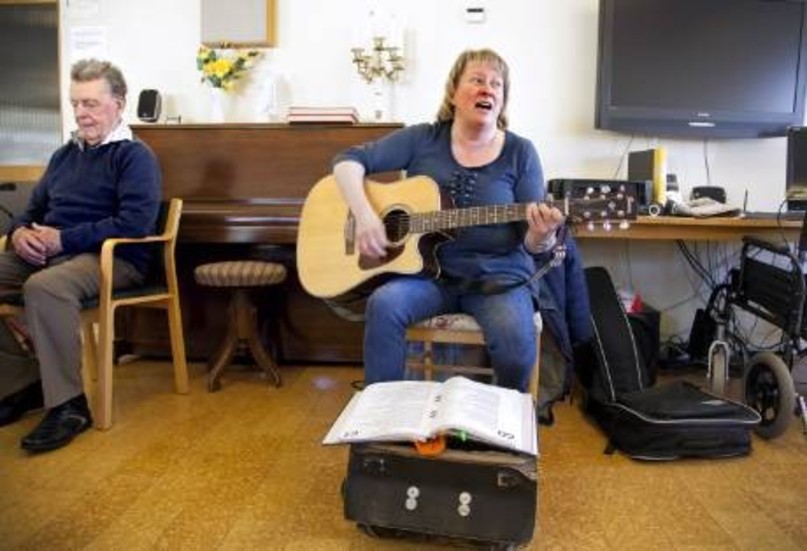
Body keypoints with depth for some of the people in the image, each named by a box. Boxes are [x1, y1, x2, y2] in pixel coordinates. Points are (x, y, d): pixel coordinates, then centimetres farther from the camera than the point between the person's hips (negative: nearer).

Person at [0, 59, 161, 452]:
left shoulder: (134, 156, -2)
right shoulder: (65, 154, 22)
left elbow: (136, 222, -17)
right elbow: (34, 208, 25)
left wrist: (64, 239, -19)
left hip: (110, 258, -8)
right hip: (46, 253, 8)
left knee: (44, 287, -37)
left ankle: (68, 403, -25)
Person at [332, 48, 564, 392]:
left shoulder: (520, 152, 2)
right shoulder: (423, 139, 4)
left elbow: (531, 244, -1)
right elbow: (348, 160, 0)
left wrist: (541, 235, -26)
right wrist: (364, 215, -17)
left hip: (498, 277, 0)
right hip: (426, 272, 1)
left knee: (515, 340, -29)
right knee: (384, 304, -30)